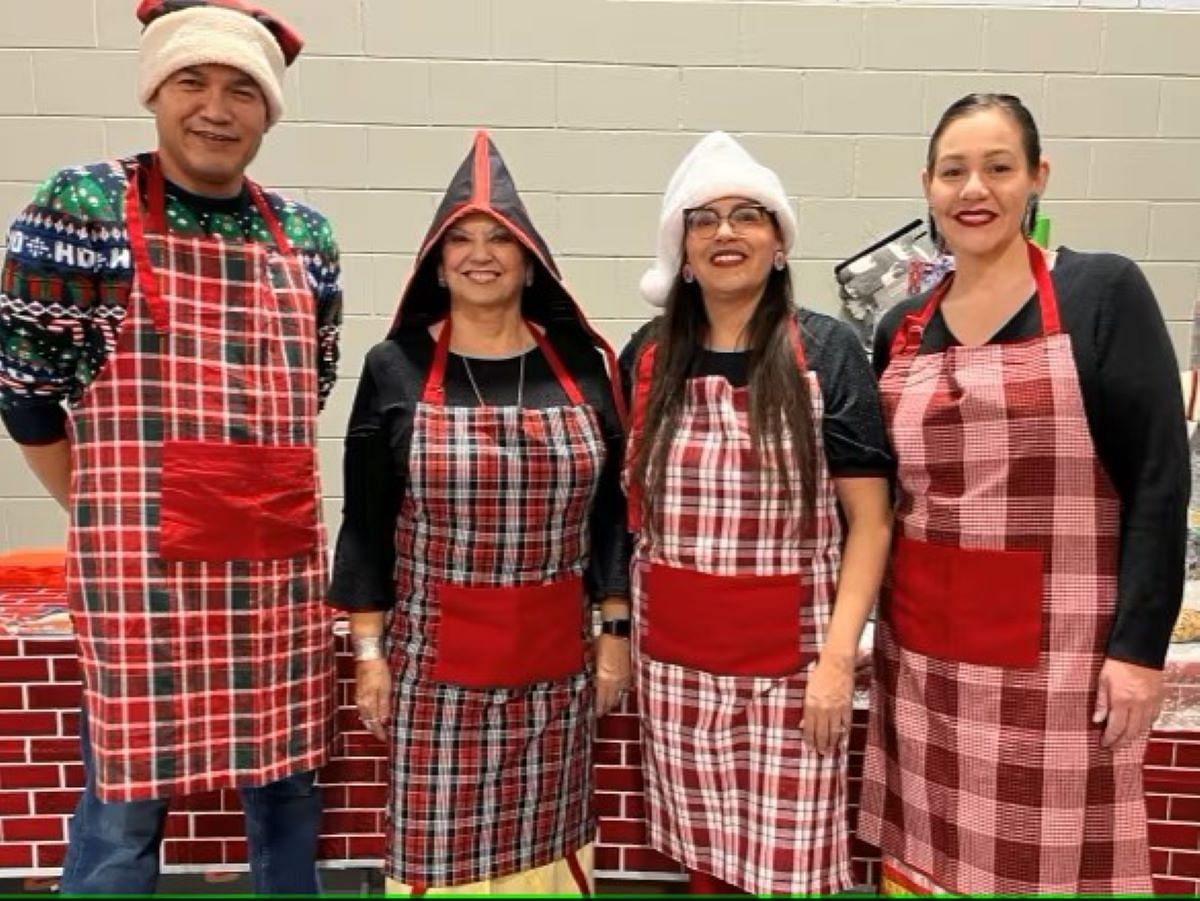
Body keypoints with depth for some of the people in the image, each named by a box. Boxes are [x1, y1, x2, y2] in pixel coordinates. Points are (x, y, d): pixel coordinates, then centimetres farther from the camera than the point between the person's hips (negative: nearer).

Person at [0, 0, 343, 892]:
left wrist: (265, 512, 15)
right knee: (125, 801, 8)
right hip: (142, 569, -4)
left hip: (283, 565, 4)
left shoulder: (305, 235, 8)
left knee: (288, 779, 15)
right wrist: (114, 517, 3)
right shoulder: (84, 208, -5)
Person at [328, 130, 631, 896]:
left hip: (556, 662, 2)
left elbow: (612, 511, 5)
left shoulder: (580, 365, 1)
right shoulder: (396, 368, -3)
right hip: (436, 663, -1)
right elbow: (366, 523, 0)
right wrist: (370, 652, -1)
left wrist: (616, 632, 4)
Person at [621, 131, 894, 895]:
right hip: (675, 659, 3)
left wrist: (838, 656, -13)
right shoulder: (648, 358, 4)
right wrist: (619, 631, 8)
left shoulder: (827, 352, -5)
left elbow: (870, 520, -6)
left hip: (790, 659, -2)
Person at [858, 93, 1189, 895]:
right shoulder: (902, 329, 7)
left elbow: (1159, 476, -7)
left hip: (1057, 652, -4)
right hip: (925, 652, 4)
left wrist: (1139, 645, -11)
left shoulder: (1104, 293, -4)